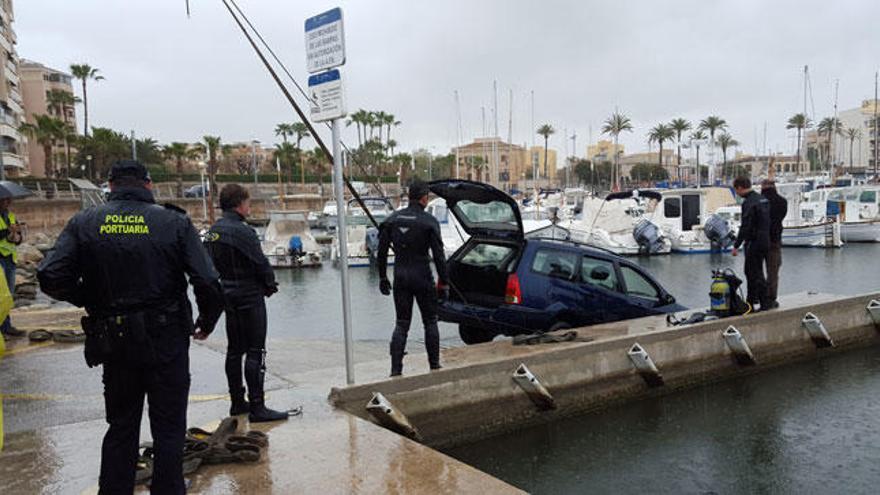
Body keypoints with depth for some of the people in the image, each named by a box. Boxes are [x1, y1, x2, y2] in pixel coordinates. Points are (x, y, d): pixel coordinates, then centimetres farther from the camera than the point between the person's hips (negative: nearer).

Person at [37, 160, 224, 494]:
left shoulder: (84, 223, -1)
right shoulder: (174, 222, -8)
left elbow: (50, 277, -11)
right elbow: (208, 282, -13)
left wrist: (90, 301, 6)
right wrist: (207, 320, 4)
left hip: (113, 342, 3)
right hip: (166, 341, -2)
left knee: (120, 426, 19)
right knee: (168, 427, 10)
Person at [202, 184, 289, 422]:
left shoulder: (213, 232, 8)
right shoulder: (242, 231, -18)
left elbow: (211, 264, 12)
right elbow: (261, 263, -16)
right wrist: (271, 285, 2)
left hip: (228, 296, 9)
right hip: (250, 297, -9)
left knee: (234, 350, 14)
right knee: (255, 352, -4)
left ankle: (237, 402, 23)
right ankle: (257, 407, -2)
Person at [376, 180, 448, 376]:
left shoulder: (392, 219, 3)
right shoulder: (429, 221, -10)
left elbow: (382, 251, 6)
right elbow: (438, 255, -10)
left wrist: (382, 277, 14)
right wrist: (443, 282, -4)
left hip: (400, 277, 4)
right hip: (422, 278, -3)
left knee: (401, 324, 9)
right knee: (430, 322, 12)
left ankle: (396, 370, 2)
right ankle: (434, 367, 17)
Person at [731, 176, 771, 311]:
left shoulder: (748, 203, -18)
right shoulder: (763, 199, 12)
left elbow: (745, 227, -23)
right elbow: (766, 222, 17)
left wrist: (736, 246, -18)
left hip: (754, 243, -10)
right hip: (765, 241, 10)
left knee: (756, 274, -2)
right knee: (750, 271, 18)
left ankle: (765, 303, 2)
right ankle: (751, 301, 26)